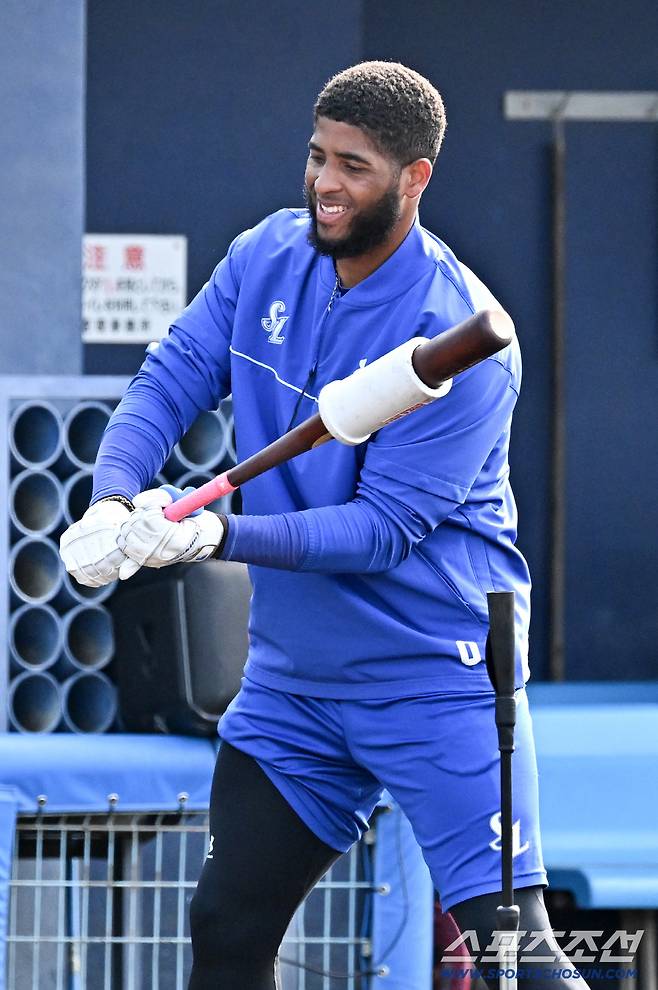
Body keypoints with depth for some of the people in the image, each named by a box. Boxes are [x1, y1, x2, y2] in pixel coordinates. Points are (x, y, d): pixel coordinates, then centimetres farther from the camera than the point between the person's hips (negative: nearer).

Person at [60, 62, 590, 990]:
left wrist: (222, 537, -32)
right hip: (293, 672, 6)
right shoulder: (265, 258, 1)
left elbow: (382, 528, -21)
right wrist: (113, 497, -20)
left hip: (438, 678, -6)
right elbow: (167, 384, 0)